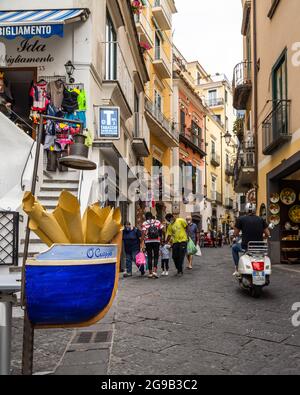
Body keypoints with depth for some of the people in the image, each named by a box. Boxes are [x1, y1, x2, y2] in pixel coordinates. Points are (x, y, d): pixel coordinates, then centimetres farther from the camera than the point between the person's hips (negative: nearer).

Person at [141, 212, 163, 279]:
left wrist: (142, 243, -10)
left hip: (148, 241, 0)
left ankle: (150, 273, 12)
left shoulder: (144, 223, 0)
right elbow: (162, 230, 1)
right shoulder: (158, 222, 7)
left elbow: (143, 233, -9)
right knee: (156, 256, 8)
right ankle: (155, 271, -8)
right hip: (156, 241, 0)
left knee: (149, 257, 8)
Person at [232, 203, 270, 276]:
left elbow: (235, 234, 2)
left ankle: (237, 270, 23)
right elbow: (268, 234, 3)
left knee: (234, 247, 30)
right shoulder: (261, 219, 4)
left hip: (246, 247, -2)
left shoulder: (240, 219, -4)